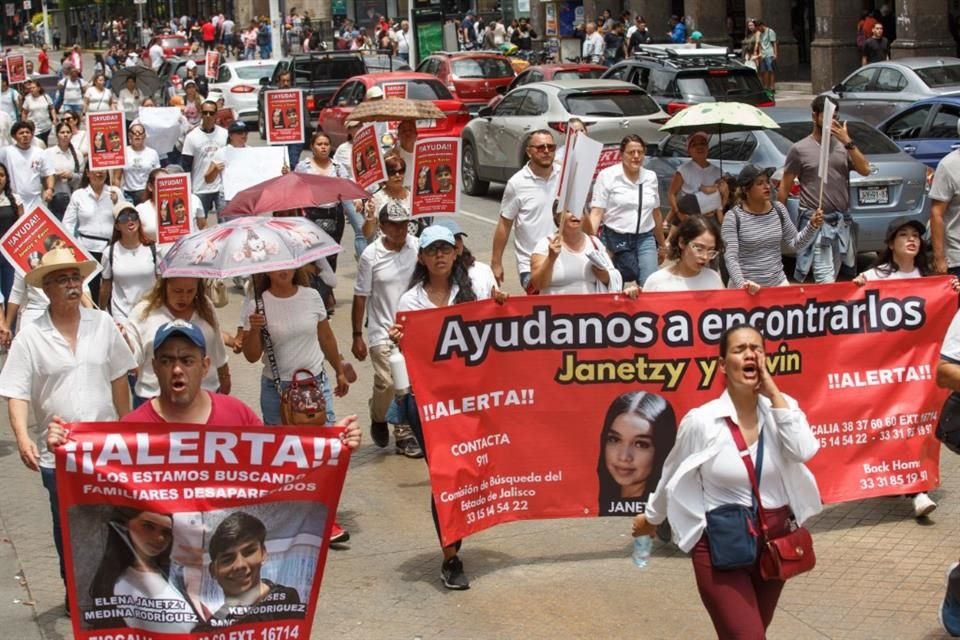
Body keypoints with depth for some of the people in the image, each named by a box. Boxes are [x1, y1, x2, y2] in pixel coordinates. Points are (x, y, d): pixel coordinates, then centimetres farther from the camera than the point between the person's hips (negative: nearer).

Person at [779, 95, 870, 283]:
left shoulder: (843, 146, 9)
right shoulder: (800, 149, -2)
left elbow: (865, 170, -2)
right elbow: (784, 189, 1)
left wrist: (848, 143, -11)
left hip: (842, 221, 5)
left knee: (834, 280, 11)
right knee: (826, 282, -13)